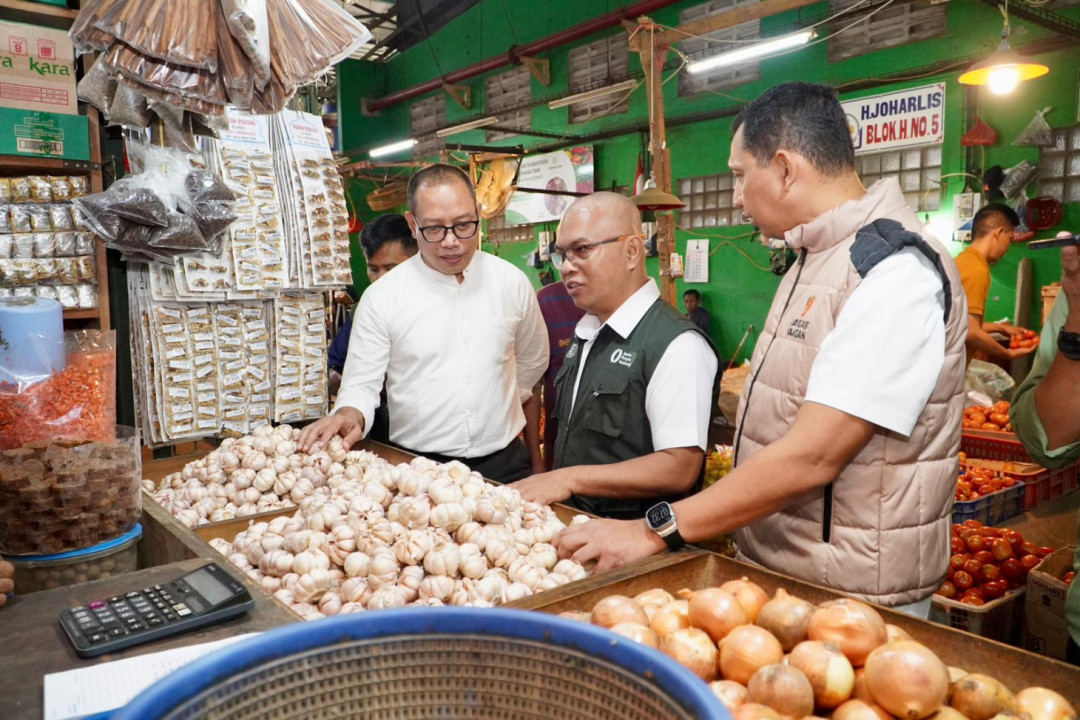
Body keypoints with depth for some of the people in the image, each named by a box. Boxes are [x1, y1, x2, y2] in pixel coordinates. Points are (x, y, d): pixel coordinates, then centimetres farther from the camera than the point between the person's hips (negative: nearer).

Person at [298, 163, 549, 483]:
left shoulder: (513, 282, 0)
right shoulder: (381, 297, -6)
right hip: (417, 466, -1)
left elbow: (533, 361, 15)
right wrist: (350, 415, -24)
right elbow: (362, 383, -4)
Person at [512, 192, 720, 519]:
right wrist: (546, 482, 4)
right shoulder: (587, 334, 14)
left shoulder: (677, 344, -15)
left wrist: (569, 479, -17)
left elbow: (679, 469, -19)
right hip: (575, 522, 8)